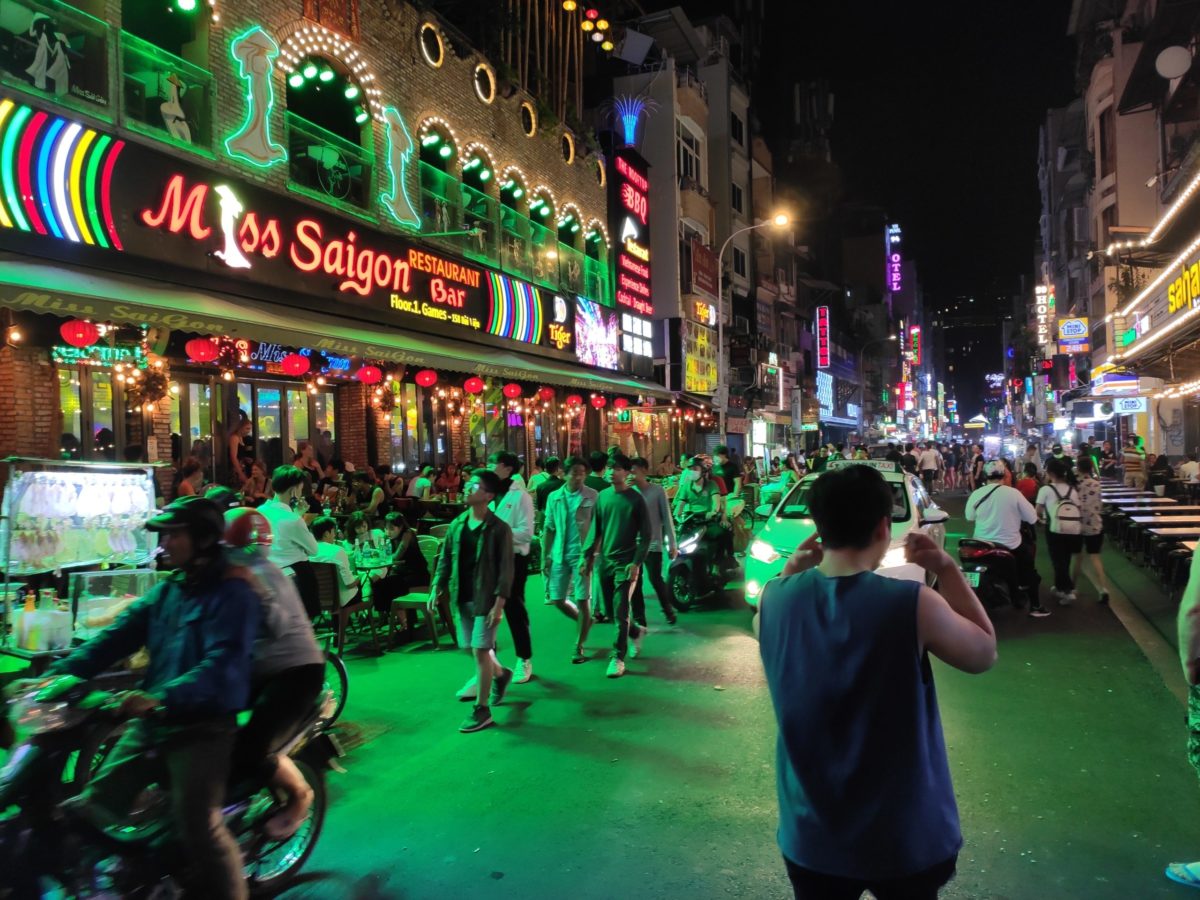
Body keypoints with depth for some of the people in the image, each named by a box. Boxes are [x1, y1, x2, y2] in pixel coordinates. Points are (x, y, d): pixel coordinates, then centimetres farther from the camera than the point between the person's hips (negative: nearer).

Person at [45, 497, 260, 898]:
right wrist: (59, 673, -6)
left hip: (203, 725, -8)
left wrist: (162, 697, -36)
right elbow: (117, 637, 7)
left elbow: (223, 663, -24)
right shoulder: (166, 591, 14)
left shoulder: (233, 594, -11)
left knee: (198, 829, -15)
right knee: (95, 808, 5)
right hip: (151, 721, 8)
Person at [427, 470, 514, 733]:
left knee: (480, 650, -5)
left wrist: (499, 603, -19)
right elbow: (445, 559, 12)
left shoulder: (499, 528, -12)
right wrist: (436, 589, 4)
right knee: (475, 649, 16)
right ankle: (501, 674, 44)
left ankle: (482, 710, 7)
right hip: (463, 597, 6)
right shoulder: (457, 524, 5)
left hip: (486, 598, -6)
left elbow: (505, 569, -14)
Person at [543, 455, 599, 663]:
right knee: (557, 599, 7)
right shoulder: (554, 497, 5)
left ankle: (579, 647, 11)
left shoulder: (592, 497, -5)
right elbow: (548, 529, 9)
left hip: (581, 554, -4)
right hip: (560, 555, 4)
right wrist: (545, 556, 6)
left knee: (582, 600, -1)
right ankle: (585, 621, 34)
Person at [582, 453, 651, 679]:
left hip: (626, 563, -5)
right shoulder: (602, 497, 5)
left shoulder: (635, 499, -7)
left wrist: (637, 563, -14)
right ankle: (636, 632, 37)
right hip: (605, 561, 5)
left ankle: (618, 658, 4)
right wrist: (587, 556, 4)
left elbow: (645, 535, -7)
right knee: (610, 609, 11)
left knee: (620, 611, -7)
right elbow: (595, 530, 10)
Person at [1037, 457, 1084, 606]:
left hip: (1056, 529, -5)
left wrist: (1044, 517, 20)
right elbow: (1078, 509, 8)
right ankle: (1060, 587, 29)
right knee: (1065, 560, 18)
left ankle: (1068, 591, -9)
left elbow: (1038, 512, 0)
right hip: (1075, 529, 5)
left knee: (1058, 561, 2)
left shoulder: (1046, 489, 0)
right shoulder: (1073, 489, 13)